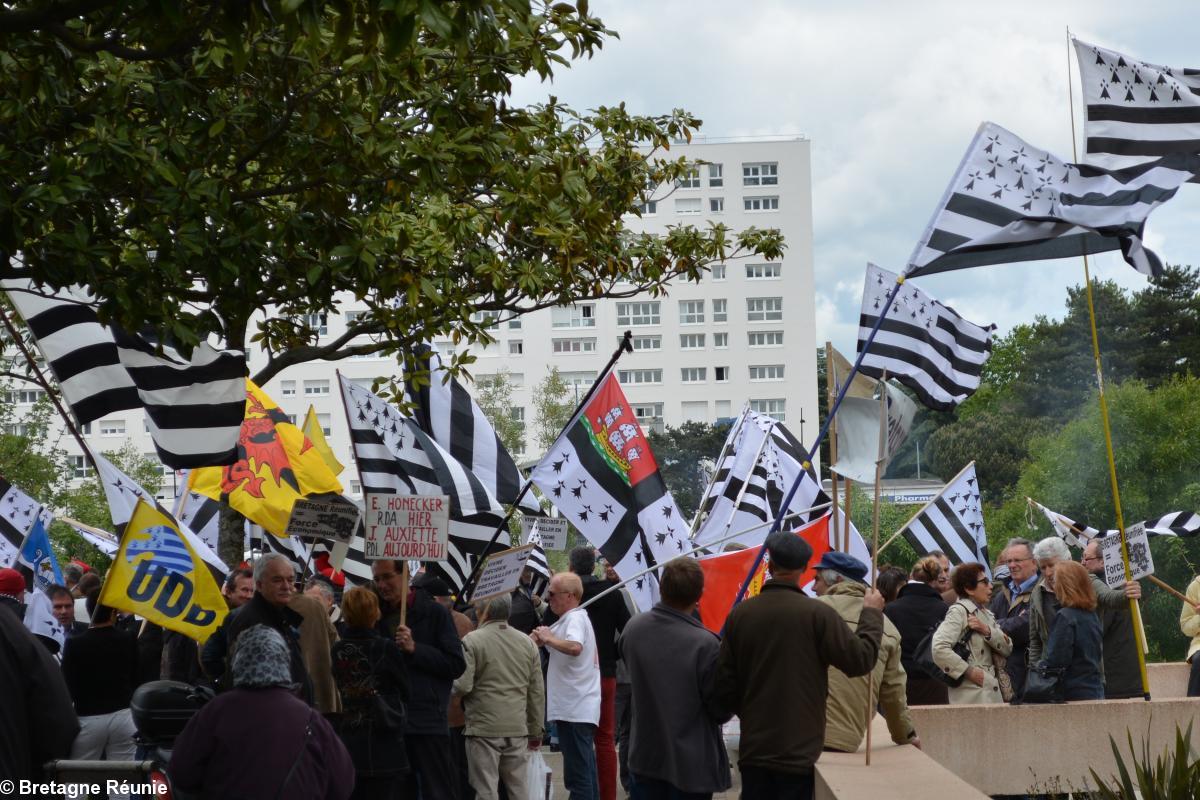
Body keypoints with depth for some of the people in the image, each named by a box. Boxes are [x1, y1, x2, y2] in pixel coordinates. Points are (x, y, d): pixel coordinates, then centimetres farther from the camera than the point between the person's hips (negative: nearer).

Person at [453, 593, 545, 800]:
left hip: (484, 729, -4)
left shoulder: (472, 641, -8)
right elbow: (537, 692, 10)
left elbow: (463, 685, -14)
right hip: (518, 729, 4)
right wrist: (536, 732, 17)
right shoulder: (527, 643, 8)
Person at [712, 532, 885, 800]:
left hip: (753, 750, 3)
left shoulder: (739, 614, -1)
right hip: (799, 752, -3)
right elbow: (861, 660, -8)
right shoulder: (817, 613, -13)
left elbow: (724, 684, 4)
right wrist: (873, 614, 7)